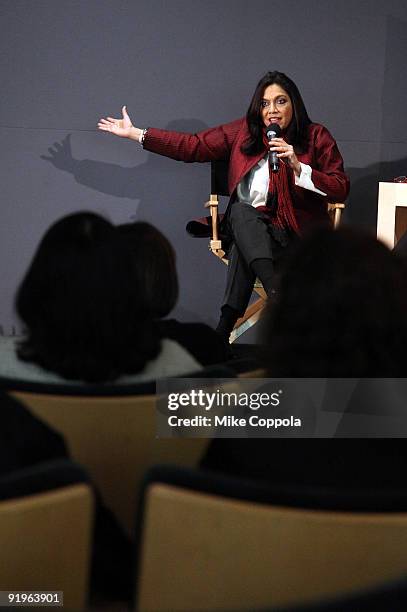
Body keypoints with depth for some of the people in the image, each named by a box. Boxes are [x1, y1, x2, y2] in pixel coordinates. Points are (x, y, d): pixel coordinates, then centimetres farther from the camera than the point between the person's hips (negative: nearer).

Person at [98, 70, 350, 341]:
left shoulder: (317, 137, 2)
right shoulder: (244, 132, 10)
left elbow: (341, 189, -4)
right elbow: (194, 146, 10)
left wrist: (298, 167, -18)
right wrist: (135, 133, 7)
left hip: (300, 236, -2)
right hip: (250, 227, 3)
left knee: (243, 248, -31)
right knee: (240, 210, -32)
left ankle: (227, 325, -28)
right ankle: (278, 295, -45)